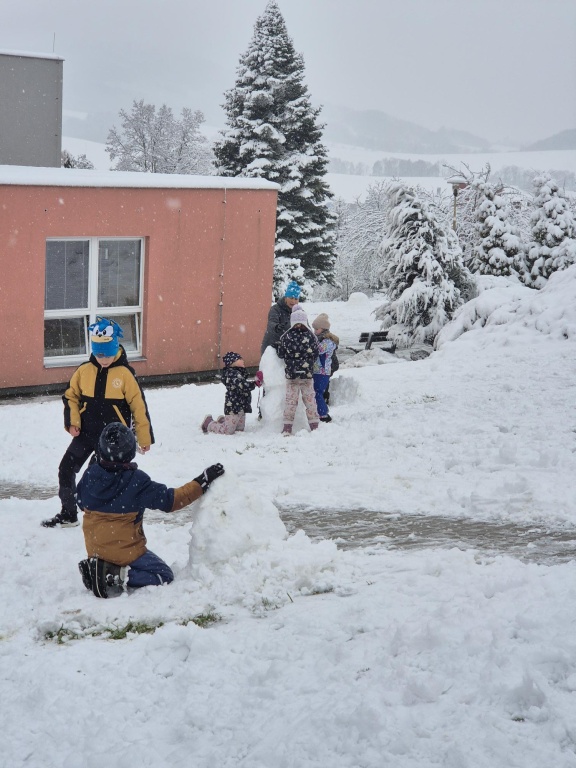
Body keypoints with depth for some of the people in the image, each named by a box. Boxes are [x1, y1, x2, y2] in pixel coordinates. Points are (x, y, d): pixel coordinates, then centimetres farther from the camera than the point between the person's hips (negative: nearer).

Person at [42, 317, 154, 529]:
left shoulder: (124, 374, -11)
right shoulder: (84, 371, -3)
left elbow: (138, 406, -7)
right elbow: (71, 396, 10)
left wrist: (144, 437, -6)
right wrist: (72, 422, -4)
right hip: (86, 433, 4)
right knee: (66, 469, 4)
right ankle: (68, 514, 19)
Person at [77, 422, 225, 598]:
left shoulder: (90, 474, -7)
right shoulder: (136, 481, -21)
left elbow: (81, 502, 10)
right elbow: (170, 500, -16)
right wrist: (202, 482, -11)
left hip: (94, 548, 6)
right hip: (125, 549, -6)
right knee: (164, 576, 2)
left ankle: (96, 567, 3)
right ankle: (118, 577, -16)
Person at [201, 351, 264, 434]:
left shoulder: (238, 372, 14)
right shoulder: (232, 374, -19)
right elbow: (242, 386, -31)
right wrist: (255, 383, -27)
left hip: (241, 407, 10)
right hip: (233, 407, -10)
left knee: (240, 429, 17)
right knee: (227, 431, -5)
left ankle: (222, 421, 35)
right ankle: (209, 424, 16)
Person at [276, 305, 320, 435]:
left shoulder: (286, 336, -6)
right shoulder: (311, 336, -6)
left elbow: (280, 354, 2)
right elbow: (315, 354, 2)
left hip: (291, 375, 0)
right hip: (307, 374, 0)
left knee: (290, 401, 6)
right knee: (310, 400, 10)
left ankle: (287, 428, 5)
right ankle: (314, 426, 14)